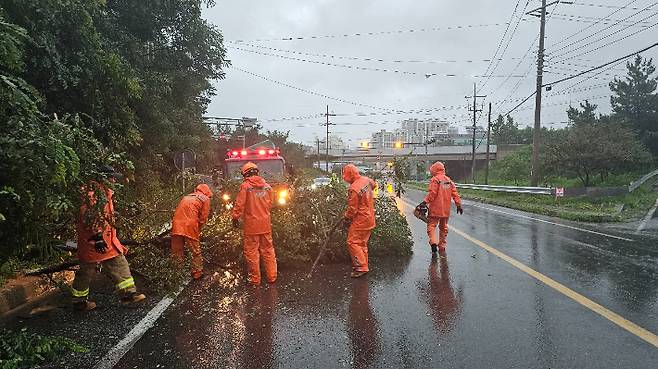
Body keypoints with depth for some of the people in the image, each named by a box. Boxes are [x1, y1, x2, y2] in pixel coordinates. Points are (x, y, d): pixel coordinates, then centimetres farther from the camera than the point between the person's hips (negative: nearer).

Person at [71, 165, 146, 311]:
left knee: (120, 265, 6)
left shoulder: (105, 192, 17)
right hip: (93, 240, -10)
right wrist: (97, 235, -30)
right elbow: (89, 214, -26)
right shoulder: (93, 190, -15)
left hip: (107, 239, 10)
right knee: (87, 271, 5)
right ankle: (79, 301, 21)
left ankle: (128, 294, 8)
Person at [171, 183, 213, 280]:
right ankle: (197, 274, 14)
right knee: (196, 252, 8)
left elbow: (179, 211, 22)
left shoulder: (186, 197, 27)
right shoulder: (205, 199, 10)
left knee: (176, 252, 14)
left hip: (176, 226, 5)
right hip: (190, 226, -5)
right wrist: (198, 230, 16)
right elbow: (203, 219, 3)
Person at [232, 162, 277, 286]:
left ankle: (255, 279, 10)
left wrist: (235, 218, 1)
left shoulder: (245, 186, -9)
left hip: (251, 225, -5)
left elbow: (239, 205, -10)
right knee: (268, 250, 13)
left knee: (251, 252, 5)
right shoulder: (267, 186, 5)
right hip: (266, 224, 5)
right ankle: (272, 277, 19)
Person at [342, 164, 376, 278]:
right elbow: (373, 185, 27)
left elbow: (352, 209, -20)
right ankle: (364, 266, 24)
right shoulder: (367, 180, 1)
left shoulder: (354, 189, -24)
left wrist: (346, 218, -3)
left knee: (353, 242, -4)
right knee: (362, 243, 17)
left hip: (360, 220, -9)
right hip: (369, 218, 9)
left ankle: (361, 267, -4)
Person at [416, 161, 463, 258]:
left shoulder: (435, 180, -9)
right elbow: (455, 194, 9)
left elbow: (432, 194, -19)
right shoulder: (449, 181, 12)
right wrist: (459, 205, 13)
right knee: (443, 228, 17)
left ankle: (434, 243, -22)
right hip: (446, 210, 6)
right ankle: (442, 248, 23)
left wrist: (425, 202, -18)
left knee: (431, 226, -2)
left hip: (435, 209, -6)